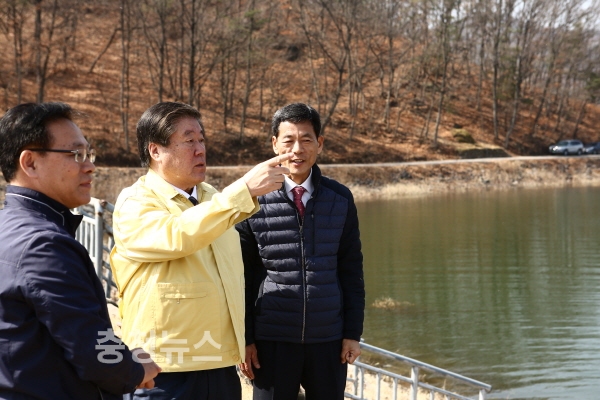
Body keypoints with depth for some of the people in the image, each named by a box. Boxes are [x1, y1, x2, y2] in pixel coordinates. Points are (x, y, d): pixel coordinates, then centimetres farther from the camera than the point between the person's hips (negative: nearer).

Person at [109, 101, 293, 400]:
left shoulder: (212, 199, 14)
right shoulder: (134, 205, -8)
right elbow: (178, 236, -29)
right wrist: (244, 189, -31)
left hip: (222, 365, 6)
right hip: (166, 372, -6)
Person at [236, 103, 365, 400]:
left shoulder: (340, 199, 2)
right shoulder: (255, 200, -4)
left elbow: (351, 270, 6)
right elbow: (241, 276, -1)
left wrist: (353, 332, 2)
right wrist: (245, 338, -3)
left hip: (329, 340, 2)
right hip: (272, 341, -2)